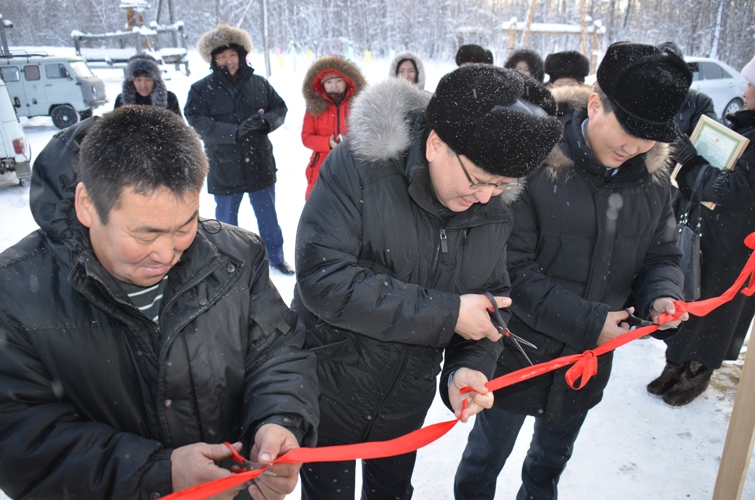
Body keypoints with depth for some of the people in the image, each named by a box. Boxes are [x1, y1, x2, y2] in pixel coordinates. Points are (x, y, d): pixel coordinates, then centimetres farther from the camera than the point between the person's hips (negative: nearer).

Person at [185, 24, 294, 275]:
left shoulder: (258, 83, 1)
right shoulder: (201, 90, -5)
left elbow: (280, 108, 6)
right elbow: (197, 122, -15)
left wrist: (266, 121, -17)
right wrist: (235, 131, -27)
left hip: (259, 163, 2)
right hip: (224, 168, -1)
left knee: (267, 214, 15)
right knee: (226, 218, 14)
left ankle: (276, 257, 33)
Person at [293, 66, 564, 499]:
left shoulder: (495, 208, -8)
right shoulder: (358, 166, -25)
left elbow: (493, 299, 1)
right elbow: (323, 280, -33)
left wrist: (473, 365, -19)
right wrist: (446, 314, -30)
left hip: (409, 395, 4)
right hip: (330, 386, -4)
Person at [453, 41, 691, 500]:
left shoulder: (653, 180, -3)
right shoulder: (536, 165, -22)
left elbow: (663, 256, 8)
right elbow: (514, 268, -23)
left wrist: (661, 296, -14)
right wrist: (588, 322, -23)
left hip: (590, 360, 5)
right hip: (521, 354, -5)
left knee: (552, 461, 29)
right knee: (487, 456, 19)